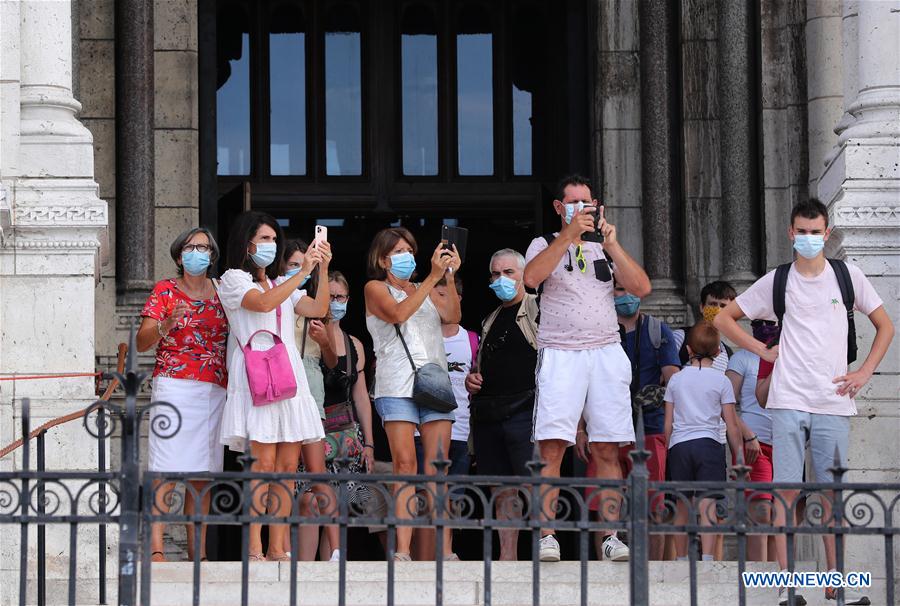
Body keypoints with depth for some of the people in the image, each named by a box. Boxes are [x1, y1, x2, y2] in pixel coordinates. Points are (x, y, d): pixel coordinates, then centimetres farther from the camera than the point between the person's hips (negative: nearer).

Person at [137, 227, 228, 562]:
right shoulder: (165, 290, 4)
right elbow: (142, 342, -2)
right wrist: (166, 324, -20)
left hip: (214, 392, 4)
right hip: (175, 386, -4)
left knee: (202, 477, 3)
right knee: (167, 471, -13)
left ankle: (197, 552, 5)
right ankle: (156, 549, -17)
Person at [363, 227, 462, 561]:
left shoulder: (425, 290, 24)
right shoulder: (376, 288, 11)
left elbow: (452, 316, 7)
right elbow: (398, 313, -10)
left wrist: (450, 277, -6)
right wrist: (433, 277, -12)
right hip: (397, 386, -4)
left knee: (437, 469, -4)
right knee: (404, 465, -13)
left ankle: (445, 549, -9)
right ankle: (402, 550, -17)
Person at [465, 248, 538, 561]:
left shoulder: (538, 309, 1)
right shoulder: (490, 320, 24)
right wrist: (470, 379, 12)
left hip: (525, 411, -7)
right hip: (488, 415, 7)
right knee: (502, 492, 7)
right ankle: (507, 557, 9)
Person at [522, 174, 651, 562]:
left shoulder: (604, 250, 19)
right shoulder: (545, 245, 12)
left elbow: (642, 288, 5)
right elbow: (531, 277, -10)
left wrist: (612, 244, -3)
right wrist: (570, 233, -12)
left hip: (606, 353, 3)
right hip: (560, 353, -3)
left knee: (606, 450, 0)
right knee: (551, 447, -12)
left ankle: (610, 536, 1)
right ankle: (546, 536, -14)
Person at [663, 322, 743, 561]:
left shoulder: (676, 379, 10)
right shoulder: (720, 381, 3)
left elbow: (668, 424, 10)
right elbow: (732, 427, 2)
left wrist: (668, 452, 19)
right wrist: (738, 460, 8)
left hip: (678, 445, 3)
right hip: (709, 443, -2)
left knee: (682, 508, 11)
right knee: (708, 506, -9)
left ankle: (681, 560, 17)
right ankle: (707, 558, -21)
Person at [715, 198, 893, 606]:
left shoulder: (847, 275, 7)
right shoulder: (776, 281, 6)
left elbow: (885, 327, 15)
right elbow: (724, 318, 14)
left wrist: (864, 372, 5)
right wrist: (762, 350, 5)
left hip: (833, 403, 1)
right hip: (788, 401, -1)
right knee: (786, 490, -4)